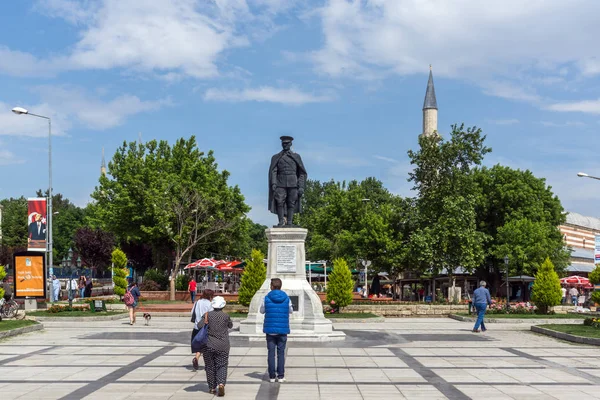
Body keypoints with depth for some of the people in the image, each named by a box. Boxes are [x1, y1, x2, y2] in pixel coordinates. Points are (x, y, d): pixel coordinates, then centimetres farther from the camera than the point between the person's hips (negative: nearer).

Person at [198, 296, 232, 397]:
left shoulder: (208, 315, -5)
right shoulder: (225, 316, -4)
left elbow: (199, 326, -15)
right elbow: (230, 325, 13)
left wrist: (205, 320, 3)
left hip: (209, 346, 1)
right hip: (222, 346, 0)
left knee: (210, 366, 12)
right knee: (222, 366, 4)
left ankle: (212, 387, 17)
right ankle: (221, 383, -18)